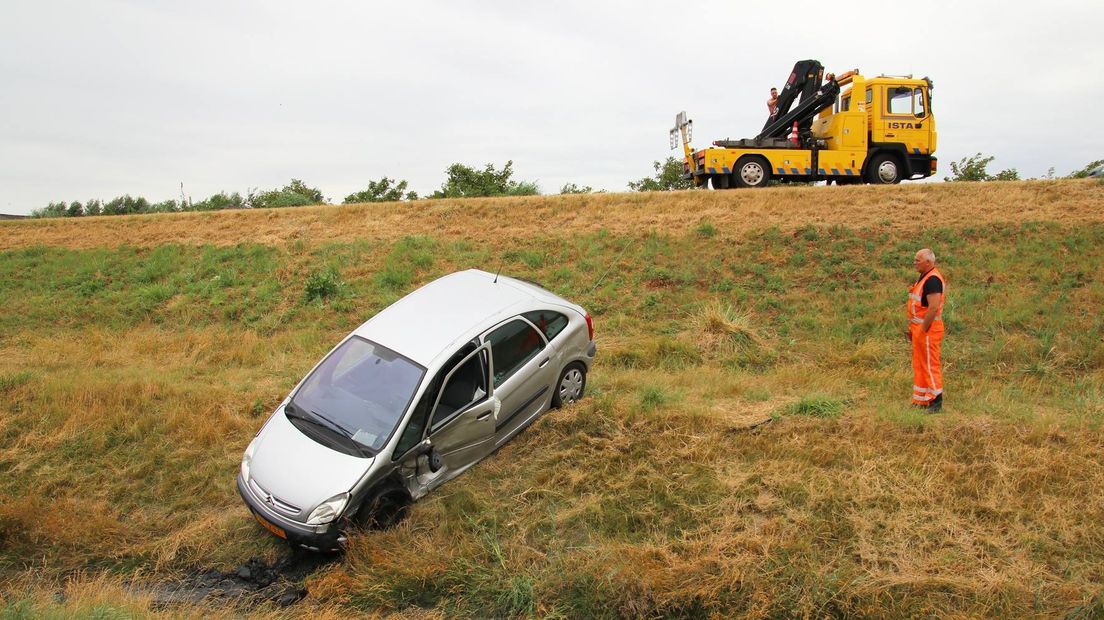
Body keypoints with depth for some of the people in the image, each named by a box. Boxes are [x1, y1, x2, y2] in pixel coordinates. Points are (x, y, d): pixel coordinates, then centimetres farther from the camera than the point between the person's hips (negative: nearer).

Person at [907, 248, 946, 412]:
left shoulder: (932, 280, -18)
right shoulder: (924, 277, 15)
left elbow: (933, 307, -26)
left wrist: (923, 330, -21)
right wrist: (913, 328, 17)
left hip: (928, 330, -10)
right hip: (920, 328, 10)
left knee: (930, 365, -4)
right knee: (919, 365, 14)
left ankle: (936, 401, 3)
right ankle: (921, 400, 22)